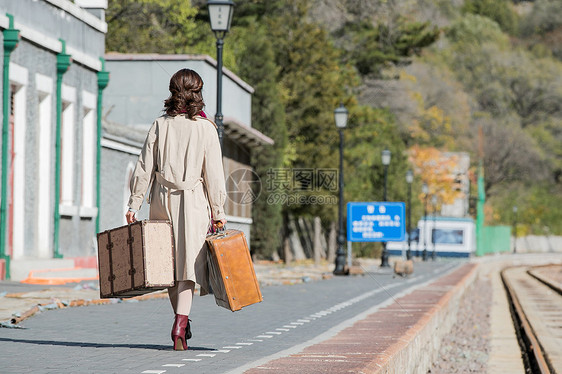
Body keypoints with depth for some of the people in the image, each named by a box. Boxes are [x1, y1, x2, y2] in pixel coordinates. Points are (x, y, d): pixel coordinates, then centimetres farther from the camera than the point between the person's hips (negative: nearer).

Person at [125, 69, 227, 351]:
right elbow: (213, 174, -4)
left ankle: (181, 320, 23)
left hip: (163, 200, 2)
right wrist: (218, 212, 1)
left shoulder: (160, 126, 2)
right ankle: (180, 326, -15)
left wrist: (134, 204, 6)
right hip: (194, 201, -2)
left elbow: (144, 168, 1)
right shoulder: (206, 129, -4)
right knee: (188, 262, -2)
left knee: (168, 262, 14)